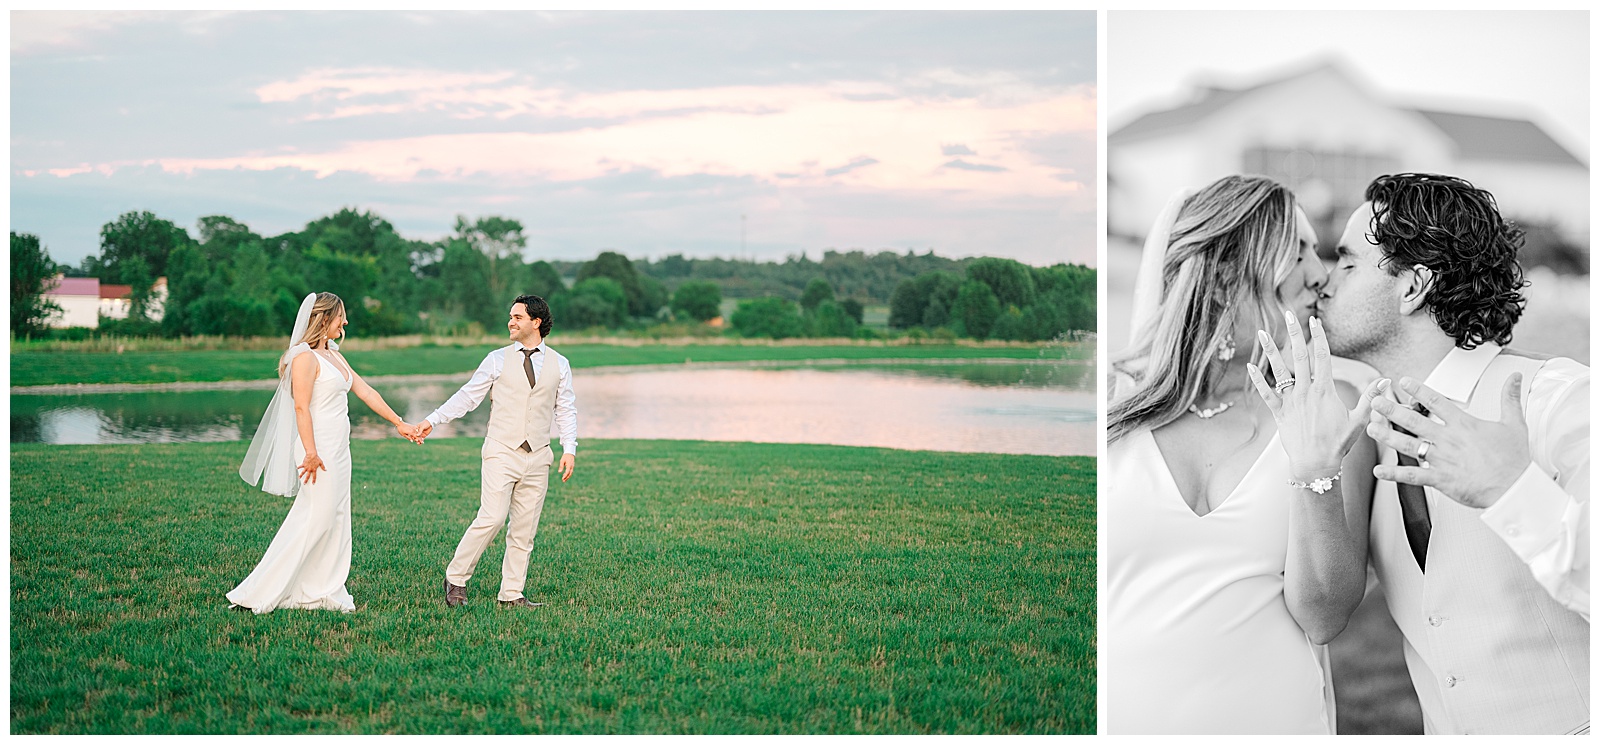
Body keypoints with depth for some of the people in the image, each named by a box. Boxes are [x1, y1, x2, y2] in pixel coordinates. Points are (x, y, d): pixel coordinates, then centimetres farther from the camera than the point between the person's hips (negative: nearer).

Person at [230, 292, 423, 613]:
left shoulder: (334, 355, 15)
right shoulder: (305, 357, -13)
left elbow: (365, 391, 20)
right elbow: (301, 407, -19)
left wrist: (399, 423, 21)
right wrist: (311, 453, -24)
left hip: (338, 451, 10)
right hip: (319, 449, -10)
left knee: (336, 521, 10)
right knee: (315, 520, -8)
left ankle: (326, 593, 16)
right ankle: (258, 594, -3)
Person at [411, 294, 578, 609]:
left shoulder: (559, 364, 9)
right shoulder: (498, 359, 5)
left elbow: (566, 409, 10)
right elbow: (468, 395, 5)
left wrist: (569, 448, -2)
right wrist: (433, 419, -4)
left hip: (537, 458, 2)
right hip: (502, 453, -2)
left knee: (524, 529, 3)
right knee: (491, 518, -14)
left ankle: (511, 595, 10)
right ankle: (456, 578, 1)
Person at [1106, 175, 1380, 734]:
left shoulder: (1330, 411, -2)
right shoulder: (1114, 399, -5)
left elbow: (1323, 618, -8)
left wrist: (1315, 477, -20)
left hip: (1274, 716, 1)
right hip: (1118, 718, -1)